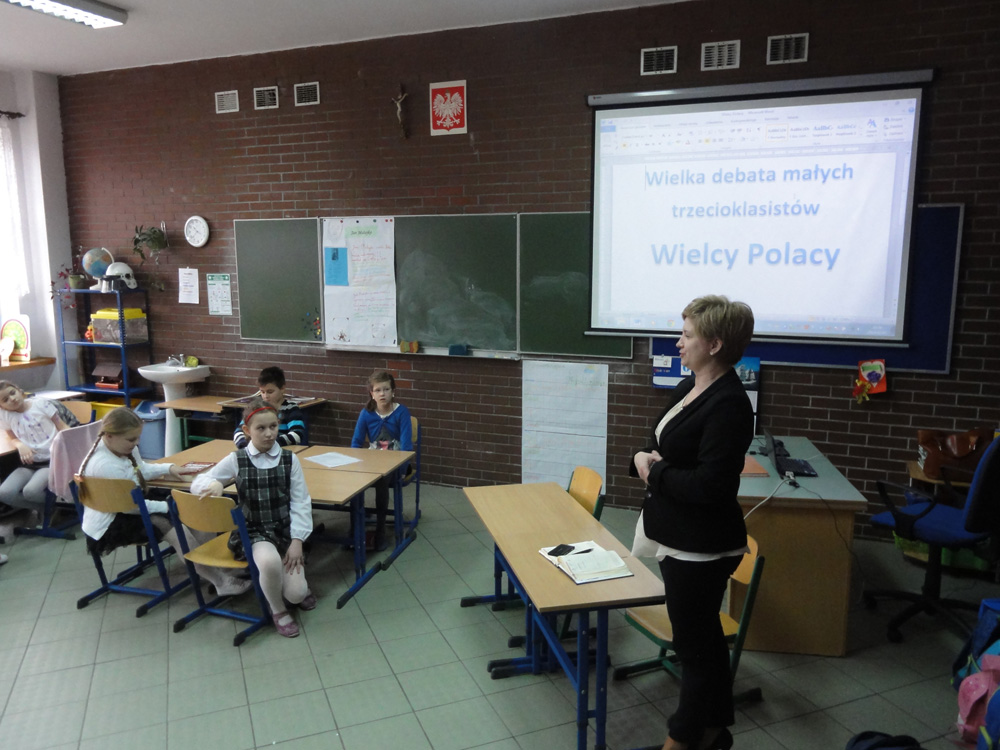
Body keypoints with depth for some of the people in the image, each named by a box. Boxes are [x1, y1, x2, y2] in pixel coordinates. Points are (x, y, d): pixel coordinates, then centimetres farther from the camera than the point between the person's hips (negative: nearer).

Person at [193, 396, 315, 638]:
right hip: (253, 532, -1)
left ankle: (299, 587, 25)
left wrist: (297, 540, -10)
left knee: (295, 593, -16)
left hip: (286, 530, 1)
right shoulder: (236, 460, -1)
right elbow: (198, 483, 3)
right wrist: (214, 484, -21)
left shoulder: (290, 459, -1)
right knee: (270, 561, -36)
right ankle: (277, 609, -4)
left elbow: (301, 503, -1)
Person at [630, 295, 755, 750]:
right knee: (704, 636, 23)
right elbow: (660, 445, 14)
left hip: (701, 548, -9)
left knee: (694, 644, 9)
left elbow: (710, 485, -27)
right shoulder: (690, 387, 6)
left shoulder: (728, 404, -22)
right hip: (677, 537, 10)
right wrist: (643, 457, -7)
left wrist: (654, 473, -15)